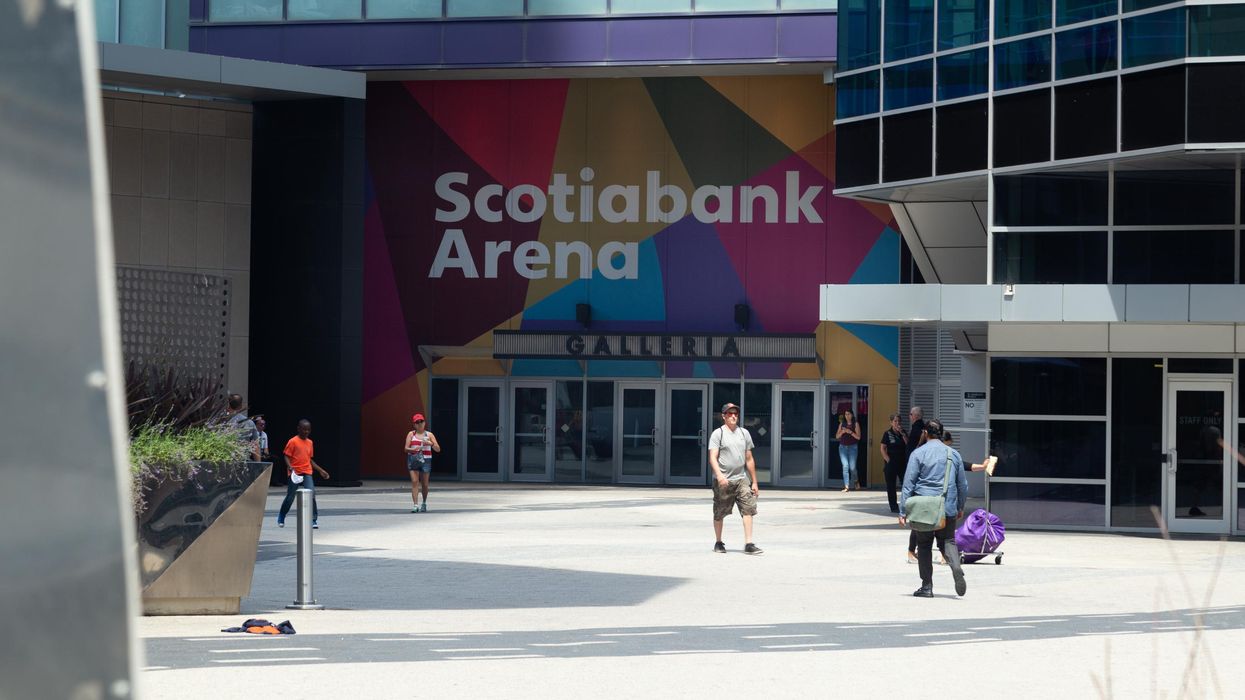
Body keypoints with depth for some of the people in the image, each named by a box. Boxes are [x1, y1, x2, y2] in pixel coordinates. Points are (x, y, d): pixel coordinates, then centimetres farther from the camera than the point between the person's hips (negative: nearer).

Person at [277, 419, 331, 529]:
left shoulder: (309, 443, 13)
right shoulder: (293, 441, -6)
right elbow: (287, 456, -7)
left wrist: (320, 470, 20)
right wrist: (289, 467, -25)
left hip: (307, 473, 4)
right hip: (295, 474, -4)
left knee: (311, 494, -15)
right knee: (290, 497, 4)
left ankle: (314, 520, -11)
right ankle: (281, 518, 27)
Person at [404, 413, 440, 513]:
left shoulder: (429, 435, 7)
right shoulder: (411, 434, 7)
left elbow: (438, 449, 3)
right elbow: (406, 448, 0)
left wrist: (431, 443, -16)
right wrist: (413, 449, -21)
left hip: (426, 460, 1)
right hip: (413, 459, -1)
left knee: (424, 484, 6)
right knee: (414, 481, -13)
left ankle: (424, 503, 28)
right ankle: (415, 504, -17)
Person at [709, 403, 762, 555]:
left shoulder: (744, 433, 13)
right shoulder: (718, 434, -3)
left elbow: (749, 459, 16)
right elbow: (712, 458, -13)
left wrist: (754, 482, 15)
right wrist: (719, 475, -30)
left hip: (741, 479, 3)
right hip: (723, 481, -3)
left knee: (748, 509, -11)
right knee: (719, 514, 7)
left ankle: (748, 544, -13)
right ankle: (718, 543, 25)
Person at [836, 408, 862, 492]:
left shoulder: (855, 424, 1)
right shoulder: (842, 424, 11)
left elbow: (858, 437, -5)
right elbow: (837, 436, 10)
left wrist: (850, 432, -17)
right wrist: (842, 432, -9)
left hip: (852, 447, -2)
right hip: (843, 447, 2)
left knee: (852, 467, -1)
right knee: (845, 466, -9)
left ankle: (855, 481, 30)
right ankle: (846, 486, -12)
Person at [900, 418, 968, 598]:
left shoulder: (918, 454, -3)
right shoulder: (953, 454, 8)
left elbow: (908, 483, -6)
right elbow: (963, 485, 15)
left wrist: (903, 511, -3)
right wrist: (960, 507, 29)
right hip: (948, 508, 2)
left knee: (924, 544, 8)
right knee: (948, 540, 13)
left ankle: (927, 586, 6)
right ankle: (956, 567, -17)